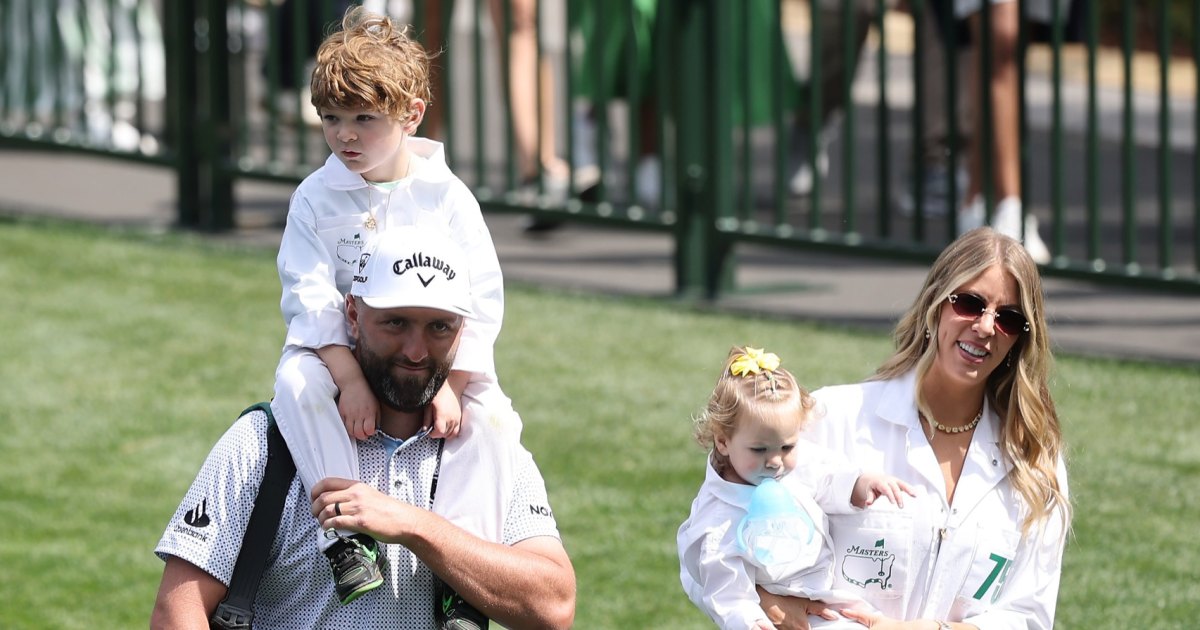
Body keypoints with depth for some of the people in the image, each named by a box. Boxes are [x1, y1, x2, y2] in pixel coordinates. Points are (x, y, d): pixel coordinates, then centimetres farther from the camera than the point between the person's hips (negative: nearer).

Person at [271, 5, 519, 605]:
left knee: (493, 421, -27)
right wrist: (351, 379, -24)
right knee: (295, 382, -34)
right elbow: (311, 297, -10)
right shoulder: (317, 197, -2)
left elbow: (481, 300, -5)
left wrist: (451, 385, -17)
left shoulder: (446, 195, -2)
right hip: (340, 352, 0)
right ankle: (345, 535, -35)